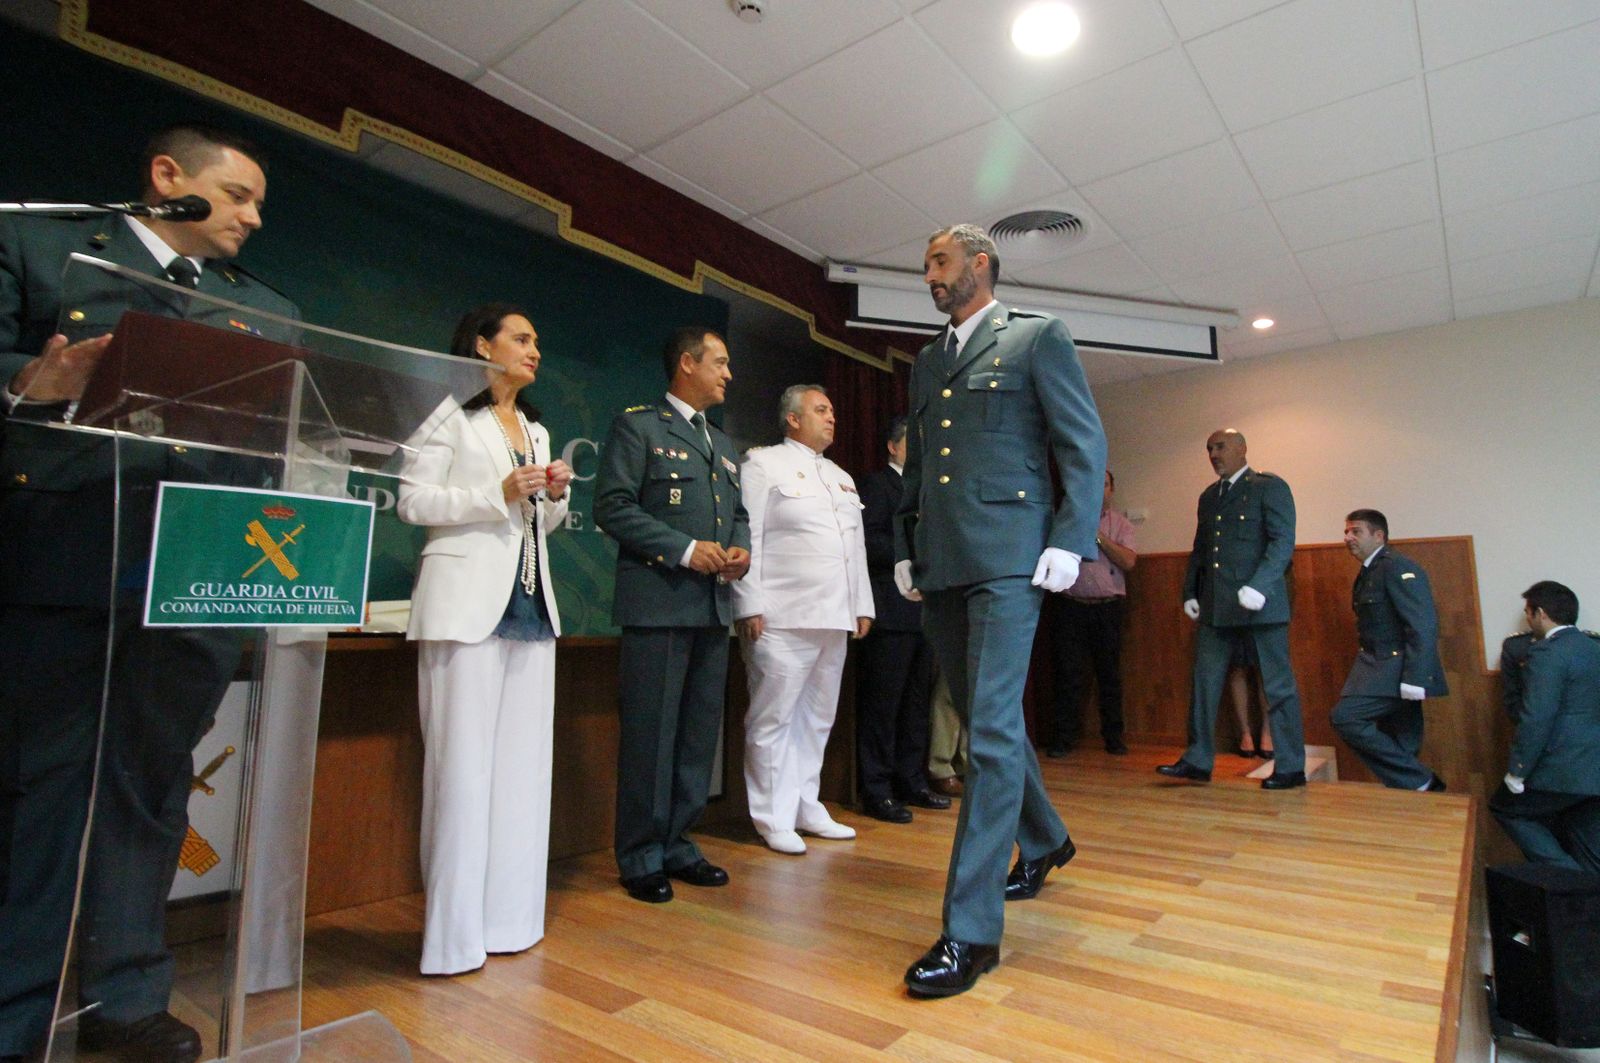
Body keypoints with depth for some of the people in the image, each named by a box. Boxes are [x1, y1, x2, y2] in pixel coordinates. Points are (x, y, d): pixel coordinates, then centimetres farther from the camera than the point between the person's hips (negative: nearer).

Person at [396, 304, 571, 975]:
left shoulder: (536, 432, 22)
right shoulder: (450, 416, 2)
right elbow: (412, 500, -6)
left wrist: (555, 496, 3)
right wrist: (498, 495, -14)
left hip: (530, 602, 7)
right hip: (468, 602, -7)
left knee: (523, 761, 6)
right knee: (464, 762, -4)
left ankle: (509, 916, 16)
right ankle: (454, 932, 6)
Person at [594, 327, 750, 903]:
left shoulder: (722, 443, 22)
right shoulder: (637, 425, 0)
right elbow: (613, 506, -10)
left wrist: (740, 548, 2)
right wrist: (685, 550, -16)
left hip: (713, 606, 7)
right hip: (658, 603, -7)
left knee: (700, 732, 11)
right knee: (651, 732, -1)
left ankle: (677, 844, 24)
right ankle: (641, 857, 13)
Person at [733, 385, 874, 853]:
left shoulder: (842, 478, 22)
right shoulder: (763, 464, 0)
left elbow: (856, 546, 20)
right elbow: (747, 537, -8)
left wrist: (862, 606, 14)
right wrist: (751, 605, -14)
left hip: (834, 620, 7)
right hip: (782, 619, -7)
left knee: (816, 718, 13)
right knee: (774, 718, -2)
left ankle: (806, 807, 25)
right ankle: (774, 818, 10)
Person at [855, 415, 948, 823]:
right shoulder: (876, 483, -3)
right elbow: (869, 543, -15)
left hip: (922, 610, 8)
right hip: (890, 610, -8)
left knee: (915, 702, 13)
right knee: (881, 703, -3)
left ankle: (911, 782, 23)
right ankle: (876, 791, 5)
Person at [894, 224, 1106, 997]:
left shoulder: (1038, 337, 4)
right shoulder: (926, 362, 22)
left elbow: (1085, 444, -3)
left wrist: (1071, 541, -12)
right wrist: (905, 548, 14)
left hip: (1006, 557, -7)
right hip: (939, 565, 7)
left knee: (991, 729, -10)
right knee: (988, 720, 16)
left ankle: (971, 930, -4)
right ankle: (1043, 841, 39)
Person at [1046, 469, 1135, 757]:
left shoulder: (1120, 524, 9)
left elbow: (1129, 561, -5)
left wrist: (1098, 536, -12)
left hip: (1108, 606, 1)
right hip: (1071, 604, 0)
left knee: (1109, 673, 5)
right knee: (1068, 672, -1)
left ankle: (1113, 736, 16)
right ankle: (1064, 736, 6)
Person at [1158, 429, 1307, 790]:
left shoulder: (1270, 487, -1)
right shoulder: (1208, 496, 19)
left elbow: (1283, 542, -11)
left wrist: (1258, 586, -22)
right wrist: (1190, 592, 10)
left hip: (1260, 603, -6)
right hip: (1215, 607, 7)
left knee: (1278, 686, 3)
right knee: (1204, 682, 6)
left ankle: (1291, 767, 14)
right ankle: (1198, 760, 13)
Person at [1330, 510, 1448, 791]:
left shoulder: (1398, 567, -13)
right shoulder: (1369, 572, 15)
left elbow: (1424, 625, -21)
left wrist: (1414, 678, -25)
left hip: (1398, 668, -9)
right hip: (1381, 667, 9)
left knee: (1345, 716, -19)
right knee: (1400, 749, 12)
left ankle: (1417, 781, -8)